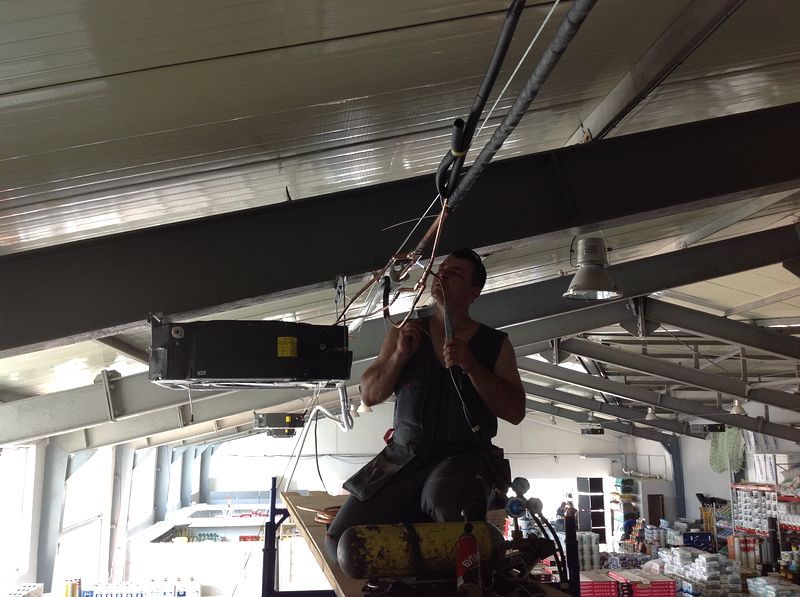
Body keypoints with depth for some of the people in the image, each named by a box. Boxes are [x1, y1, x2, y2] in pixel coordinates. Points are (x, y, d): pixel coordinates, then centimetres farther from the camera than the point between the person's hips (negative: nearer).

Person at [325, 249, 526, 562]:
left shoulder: (494, 344, 7)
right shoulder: (405, 333, 13)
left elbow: (515, 411, -2)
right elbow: (369, 395, 10)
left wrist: (471, 366, -14)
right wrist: (400, 355, -6)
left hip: (466, 457, -3)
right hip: (404, 455, 3)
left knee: (443, 500, -39)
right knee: (341, 541, -14)